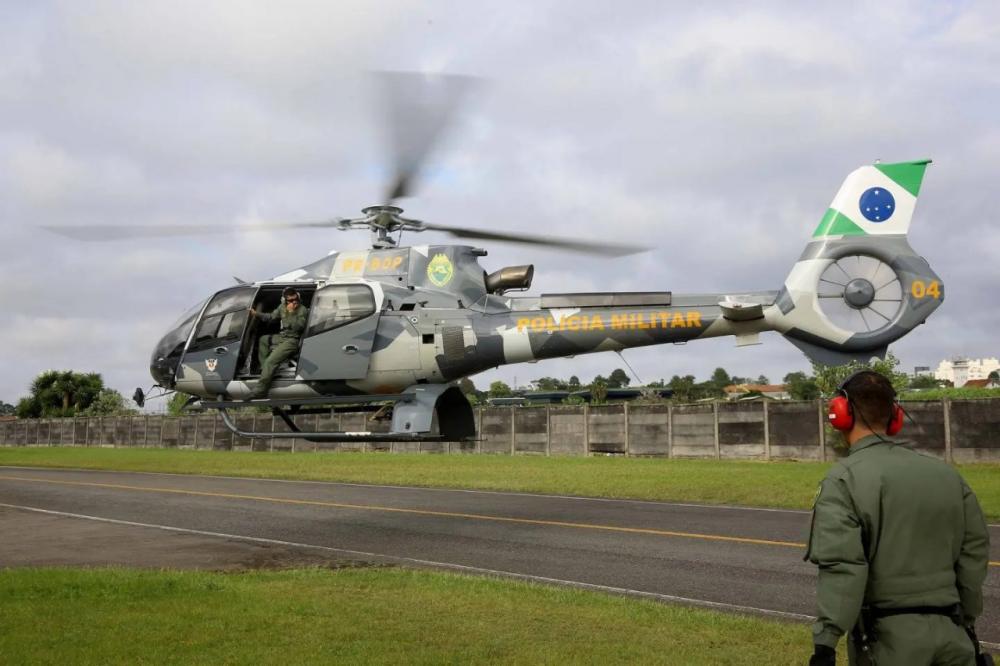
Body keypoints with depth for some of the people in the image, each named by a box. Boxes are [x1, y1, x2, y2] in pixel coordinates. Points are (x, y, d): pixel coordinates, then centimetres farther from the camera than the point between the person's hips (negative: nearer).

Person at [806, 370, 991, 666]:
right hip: (951, 632, 5)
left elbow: (841, 569, -19)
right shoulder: (946, 474, 8)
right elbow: (974, 552, 12)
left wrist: (825, 641, -20)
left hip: (888, 634, -4)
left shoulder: (844, 479, -10)